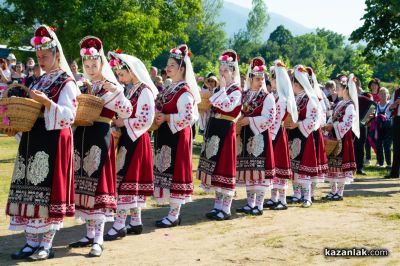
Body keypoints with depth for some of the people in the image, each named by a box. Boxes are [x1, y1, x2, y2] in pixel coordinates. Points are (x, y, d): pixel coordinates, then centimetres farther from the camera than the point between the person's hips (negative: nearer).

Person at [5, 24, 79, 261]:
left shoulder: (67, 82, -6)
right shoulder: (40, 81, 18)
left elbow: (68, 116, -15)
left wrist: (46, 102, -25)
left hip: (54, 141, -8)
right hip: (33, 140, 8)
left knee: (48, 189, -6)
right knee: (30, 189, 6)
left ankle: (47, 244, 2)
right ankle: (32, 242, 14)